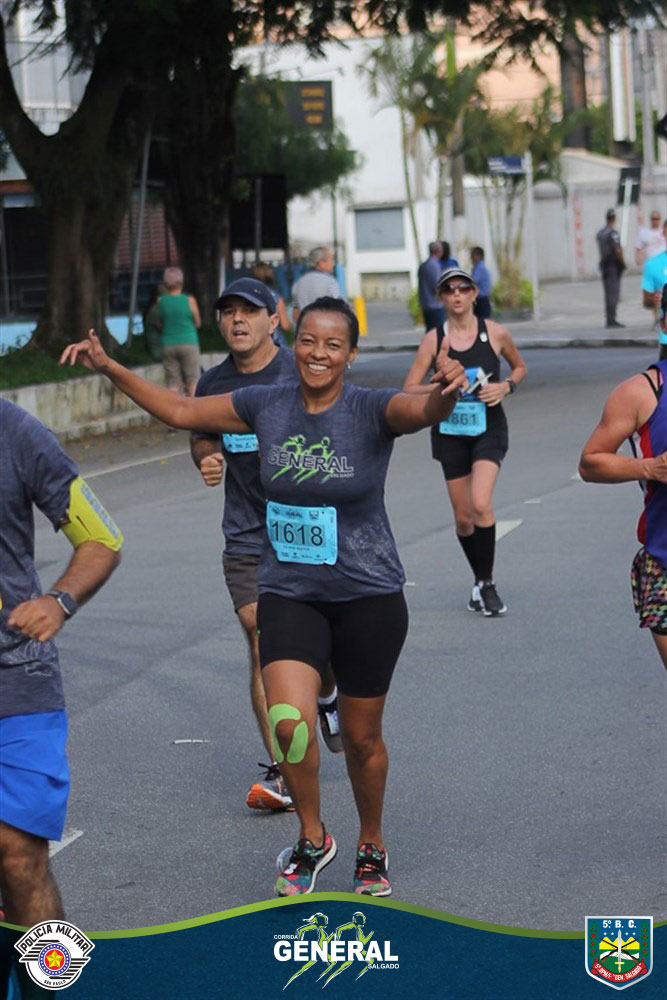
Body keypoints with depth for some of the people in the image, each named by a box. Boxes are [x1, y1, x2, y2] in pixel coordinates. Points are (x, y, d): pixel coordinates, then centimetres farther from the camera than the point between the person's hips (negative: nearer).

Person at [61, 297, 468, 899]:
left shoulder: (372, 411, -12)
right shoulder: (266, 406, -1)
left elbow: (425, 411, -33)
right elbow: (181, 411, 8)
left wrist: (447, 390, -57)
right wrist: (110, 368, 2)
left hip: (368, 597, -2)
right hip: (288, 594, 2)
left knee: (361, 737, 10)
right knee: (290, 722, -18)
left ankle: (372, 848, 36)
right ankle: (312, 841, 7)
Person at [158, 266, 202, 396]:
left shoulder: (161, 301, -2)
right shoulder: (189, 300, -8)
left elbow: (160, 325, 7)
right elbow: (198, 323, 2)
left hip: (168, 345, 2)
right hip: (188, 342, -2)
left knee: (173, 382, 5)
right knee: (193, 380, 5)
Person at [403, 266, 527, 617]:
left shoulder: (494, 333, -2)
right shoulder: (434, 339, -2)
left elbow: (520, 367, 15)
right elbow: (409, 389, -1)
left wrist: (506, 386, -6)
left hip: (488, 429, -2)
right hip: (450, 432, 2)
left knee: (481, 504, -21)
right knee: (463, 516, 8)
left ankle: (486, 584, -8)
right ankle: (480, 581, 29)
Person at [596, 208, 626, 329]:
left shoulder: (600, 233, 11)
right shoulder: (613, 233, -14)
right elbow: (617, 250, -21)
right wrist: (623, 263, -8)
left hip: (604, 264, 8)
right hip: (613, 265, -8)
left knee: (609, 293, 13)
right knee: (613, 293, -7)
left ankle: (610, 320, 16)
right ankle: (611, 321, -9)